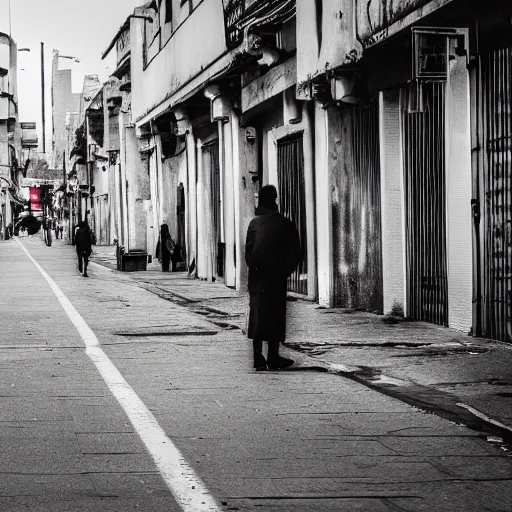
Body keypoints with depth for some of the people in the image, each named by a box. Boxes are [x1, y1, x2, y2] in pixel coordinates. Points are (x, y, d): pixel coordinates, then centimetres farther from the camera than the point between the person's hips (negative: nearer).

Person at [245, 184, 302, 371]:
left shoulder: (255, 223, 1)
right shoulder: (285, 224, -2)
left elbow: (248, 252, -1)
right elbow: (295, 253, -3)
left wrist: (254, 268, 10)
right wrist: (285, 270, 8)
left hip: (257, 276, 2)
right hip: (276, 278, -2)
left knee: (257, 312, 6)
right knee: (275, 313, 5)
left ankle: (258, 356, 0)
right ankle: (273, 357, 5)